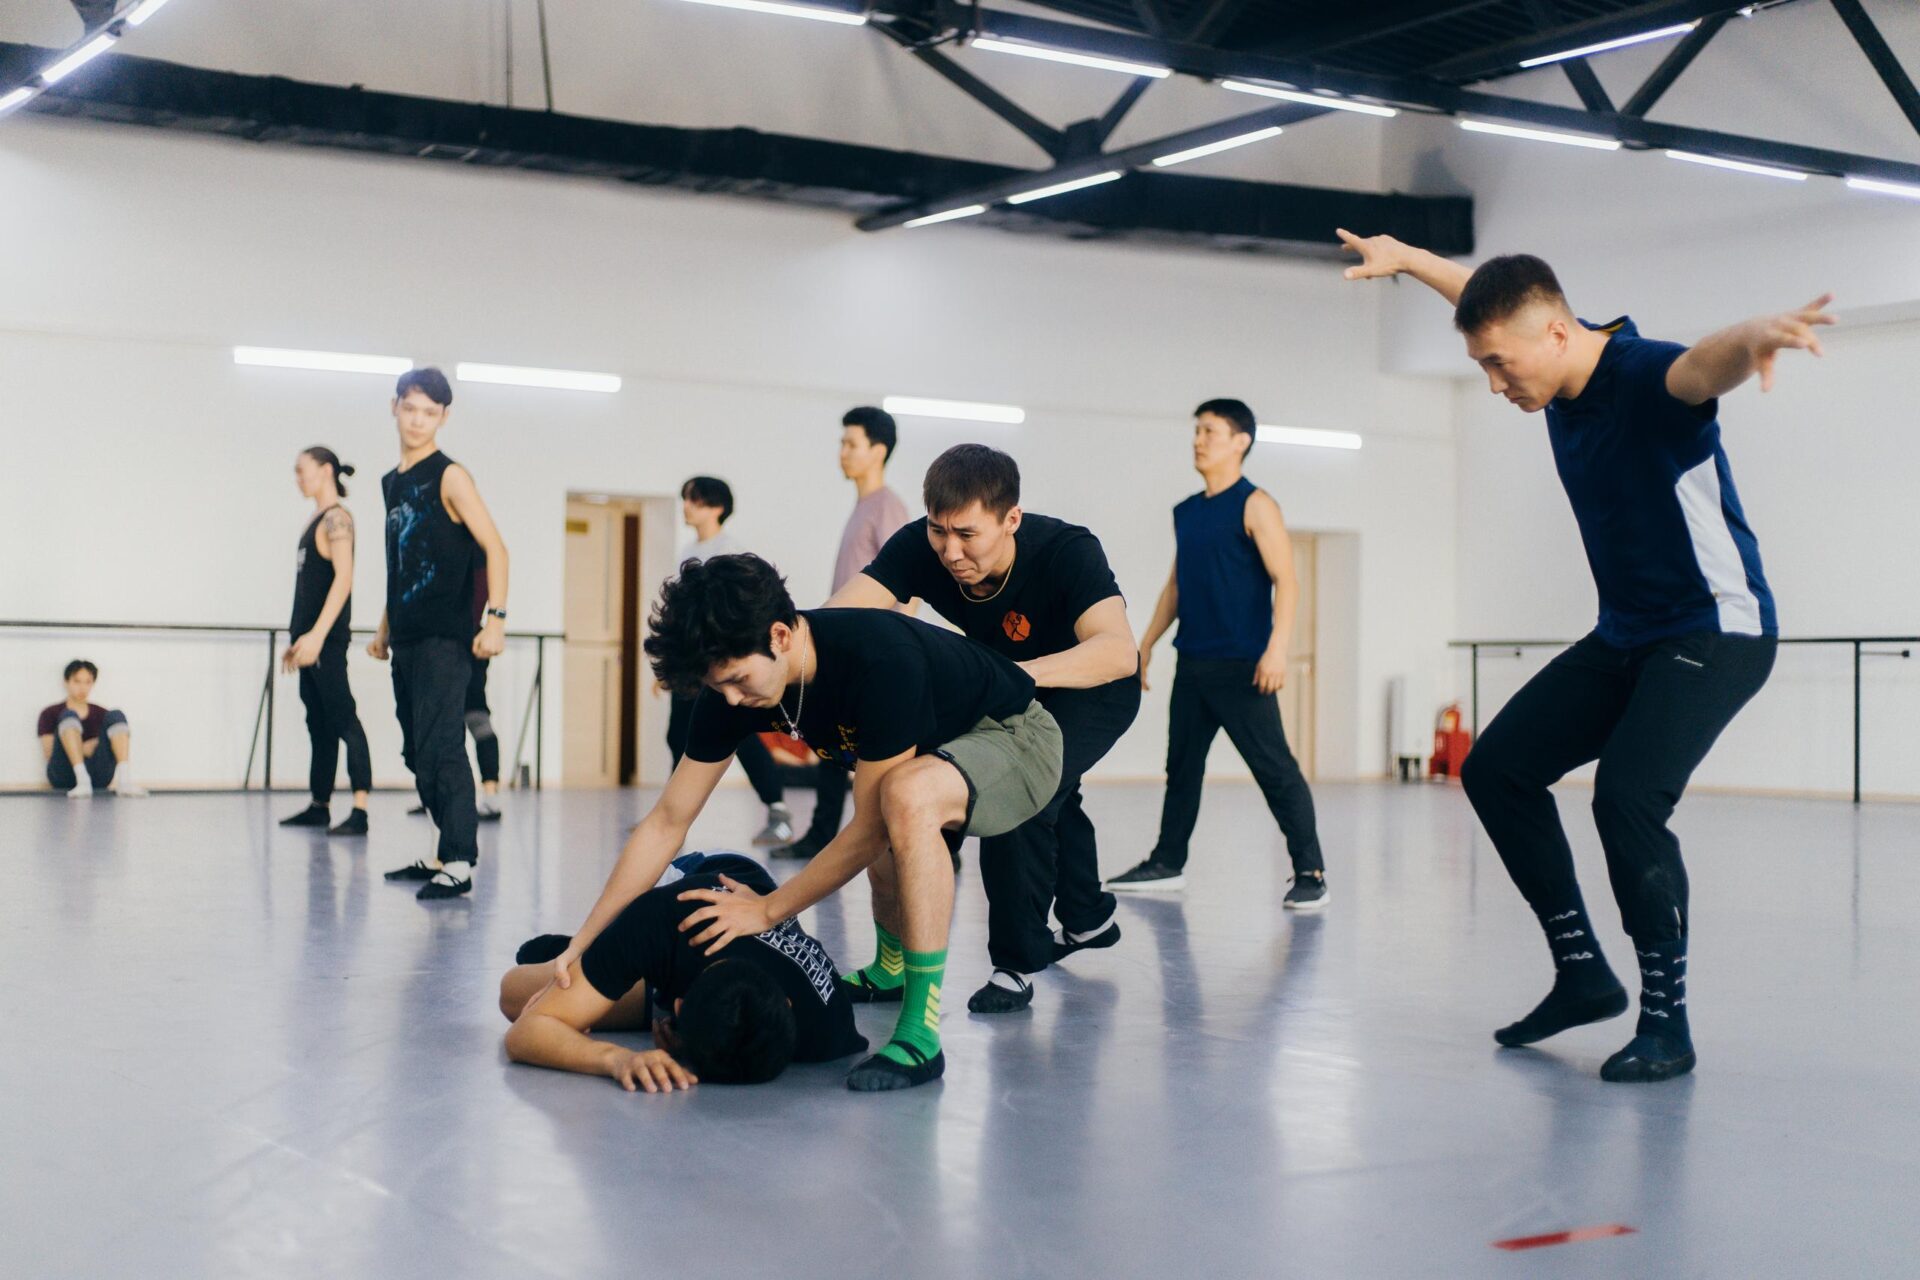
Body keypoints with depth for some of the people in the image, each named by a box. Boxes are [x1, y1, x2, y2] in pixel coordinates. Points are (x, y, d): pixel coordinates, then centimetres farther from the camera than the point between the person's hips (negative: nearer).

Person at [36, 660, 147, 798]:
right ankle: (82, 782, -44)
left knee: (116, 716, -15)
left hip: (97, 777, 2)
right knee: (69, 716, -21)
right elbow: (49, 752, 4)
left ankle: (124, 781, -38)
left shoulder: (101, 714, 21)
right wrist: (82, 749, -6)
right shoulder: (50, 714, 14)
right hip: (64, 775, -2)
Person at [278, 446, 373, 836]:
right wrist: (297, 639, 21)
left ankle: (359, 811, -18)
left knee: (342, 719, -14)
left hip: (326, 637, -10)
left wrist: (317, 635, -28)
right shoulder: (317, 519, 17)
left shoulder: (336, 518, -11)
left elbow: (344, 578, -21)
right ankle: (318, 805, 19)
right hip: (310, 636, 10)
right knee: (318, 723, 13)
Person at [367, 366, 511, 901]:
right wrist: (385, 627, 22)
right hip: (406, 639, 8)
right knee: (418, 752, 10)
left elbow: (495, 548, -12)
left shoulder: (449, 477, -6)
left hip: (444, 638, -8)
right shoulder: (392, 483, 17)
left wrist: (497, 618, -22)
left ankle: (458, 866, -15)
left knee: (441, 748, -13)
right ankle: (448, 852, 18)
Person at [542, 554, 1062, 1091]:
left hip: (1020, 743, -8)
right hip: (944, 745, 8)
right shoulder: (734, 679, -14)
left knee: (909, 793, -36)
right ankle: (891, 969, 57)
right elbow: (668, 821, -9)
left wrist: (768, 910, -20)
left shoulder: (881, 661, -36)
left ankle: (920, 1035, -30)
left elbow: (871, 829, -28)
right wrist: (583, 944, -11)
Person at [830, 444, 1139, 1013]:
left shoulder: (1067, 552, -39)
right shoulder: (918, 548, -29)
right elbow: (834, 620, -40)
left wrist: (1017, 673, -69)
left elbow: (1118, 652, -55)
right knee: (1048, 795, 27)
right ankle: (1087, 919, 54)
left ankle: (1017, 963, -12)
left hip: (1094, 688, -6)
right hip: (1009, 684, 6)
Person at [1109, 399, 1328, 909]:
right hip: (1192, 662, 7)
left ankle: (1310, 872, -4)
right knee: (1181, 763, 13)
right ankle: (1167, 862, 23)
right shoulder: (1186, 512, 15)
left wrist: (1277, 648, -22)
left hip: (1241, 665, -7)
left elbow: (1286, 581, -13)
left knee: (1274, 766, -8)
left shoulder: (1254, 505, -7)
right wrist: (1147, 643, 18)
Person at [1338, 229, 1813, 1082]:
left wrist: (1753, 337, -73)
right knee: (1497, 766, 5)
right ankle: (1583, 973, 12)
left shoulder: (1644, 374, -25)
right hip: (1624, 634, 9)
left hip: (1715, 632, -9)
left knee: (1628, 797, -26)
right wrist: (1404, 257, 31)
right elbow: (1492, 295, 22)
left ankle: (1667, 1021, -10)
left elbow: (1704, 365, -51)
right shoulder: (1561, 373, 0)